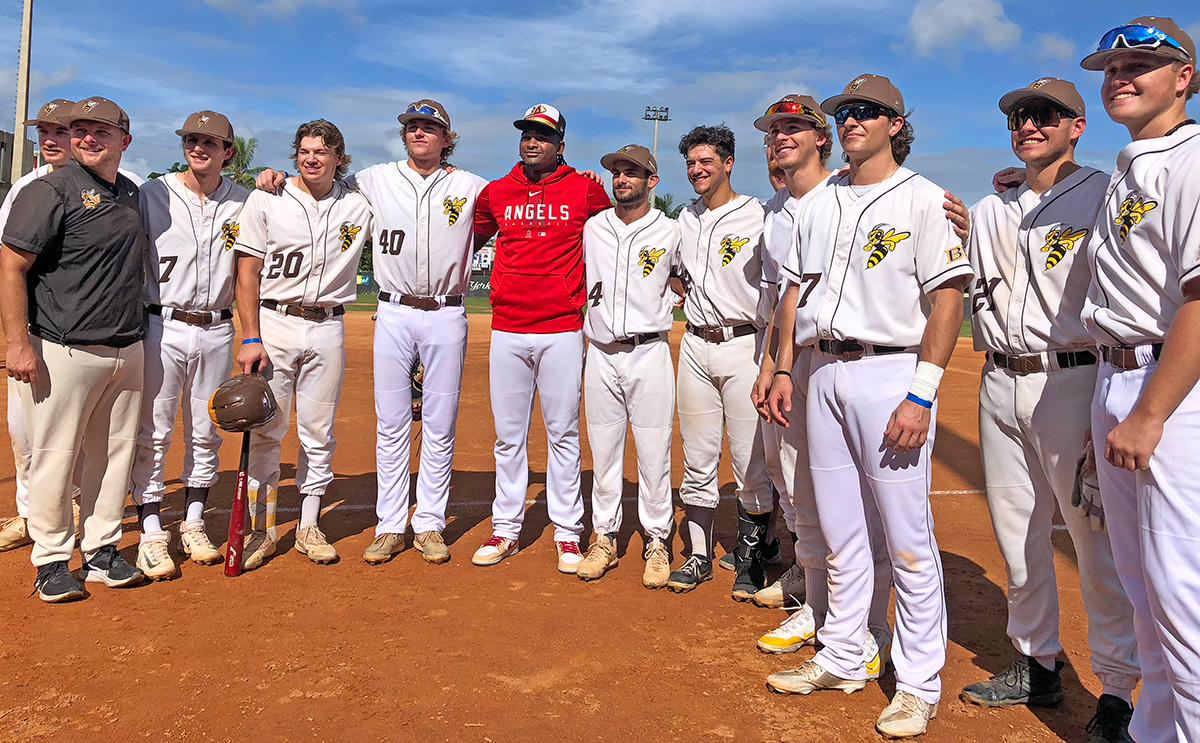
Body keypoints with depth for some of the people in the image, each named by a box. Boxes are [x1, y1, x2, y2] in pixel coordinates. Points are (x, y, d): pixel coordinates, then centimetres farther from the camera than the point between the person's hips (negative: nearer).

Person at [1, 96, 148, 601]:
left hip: (128, 349, 6)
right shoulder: (51, 191, -7)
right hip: (66, 351, -6)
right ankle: (51, 561, 15)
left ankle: (101, 552, 24)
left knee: (115, 453, 11)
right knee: (55, 456, 1)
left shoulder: (133, 194, 12)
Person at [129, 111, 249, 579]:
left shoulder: (244, 203, 6)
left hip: (216, 330, 3)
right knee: (153, 433, -1)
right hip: (161, 326, -2)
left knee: (204, 434, 11)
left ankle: (193, 524, 25)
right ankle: (151, 532, 9)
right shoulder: (152, 194, 0)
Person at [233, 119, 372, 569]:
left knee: (318, 432, 7)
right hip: (273, 323, -1)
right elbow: (247, 273, -2)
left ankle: (309, 528, 19)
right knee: (264, 430, 2)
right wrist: (251, 338, -9)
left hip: (327, 328, 2)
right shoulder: (266, 201, 0)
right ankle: (263, 529, 14)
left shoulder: (358, 208, 5)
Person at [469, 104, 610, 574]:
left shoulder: (585, 190, 2)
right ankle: (505, 530, 20)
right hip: (507, 331, 2)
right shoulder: (495, 192, 9)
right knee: (508, 435, 8)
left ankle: (567, 534, 15)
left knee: (563, 433, 4)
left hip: (563, 330, -2)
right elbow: (470, 241, 24)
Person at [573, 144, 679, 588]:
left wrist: (662, 306, 4)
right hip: (600, 354, 3)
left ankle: (656, 542, 14)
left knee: (654, 453, 0)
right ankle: (604, 538, 20)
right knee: (603, 452, 9)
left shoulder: (670, 233, 1)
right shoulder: (592, 228, 9)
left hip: (649, 353, -2)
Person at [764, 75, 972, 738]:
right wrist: (783, 369, 10)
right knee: (840, 531, 13)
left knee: (907, 539, -1)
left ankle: (919, 684, 13)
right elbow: (796, 288, 19)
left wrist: (920, 396, -17)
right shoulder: (818, 204, 16)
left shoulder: (923, 200, -3)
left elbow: (947, 299, -9)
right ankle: (842, 659, 26)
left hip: (890, 375, -6)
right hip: (823, 373, 6)